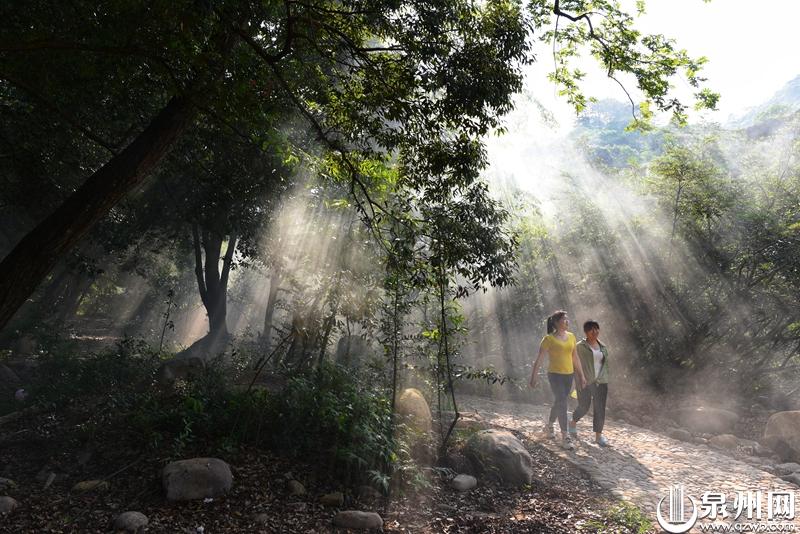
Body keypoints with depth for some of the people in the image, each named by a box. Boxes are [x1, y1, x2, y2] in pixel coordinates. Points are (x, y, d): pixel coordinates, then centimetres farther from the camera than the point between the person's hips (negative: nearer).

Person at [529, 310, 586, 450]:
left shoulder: (571, 336, 7)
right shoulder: (549, 339, -10)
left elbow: (575, 358, 14)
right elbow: (539, 359, -8)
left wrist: (581, 375, 13)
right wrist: (534, 376, -8)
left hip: (568, 375, 6)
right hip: (555, 375, -6)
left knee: (559, 402, 17)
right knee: (562, 403, -10)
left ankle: (549, 425, 38)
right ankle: (565, 436, -2)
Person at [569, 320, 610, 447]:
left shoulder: (603, 347, 10)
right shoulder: (580, 346, -7)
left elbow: (606, 364, 18)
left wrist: (605, 379, 14)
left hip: (601, 382, 5)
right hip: (585, 383, -4)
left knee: (600, 409, 2)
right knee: (584, 407, 6)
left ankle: (598, 436, 13)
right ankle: (573, 422, 34)